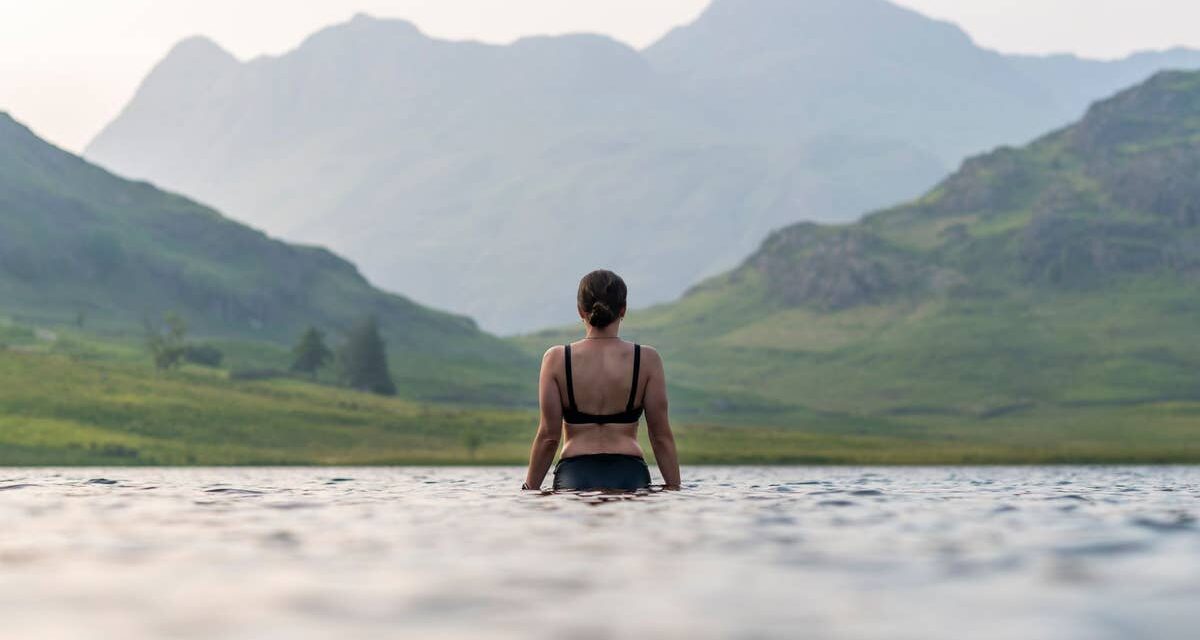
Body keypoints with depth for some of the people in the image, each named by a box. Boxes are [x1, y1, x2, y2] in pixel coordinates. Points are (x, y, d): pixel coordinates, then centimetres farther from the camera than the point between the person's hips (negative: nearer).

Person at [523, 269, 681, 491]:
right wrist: (674, 488, 10)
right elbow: (661, 435, 3)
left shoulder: (557, 359, 1)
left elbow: (549, 436, 1)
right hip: (630, 476, 0)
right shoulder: (647, 360, 2)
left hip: (574, 475, 0)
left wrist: (530, 489, 9)